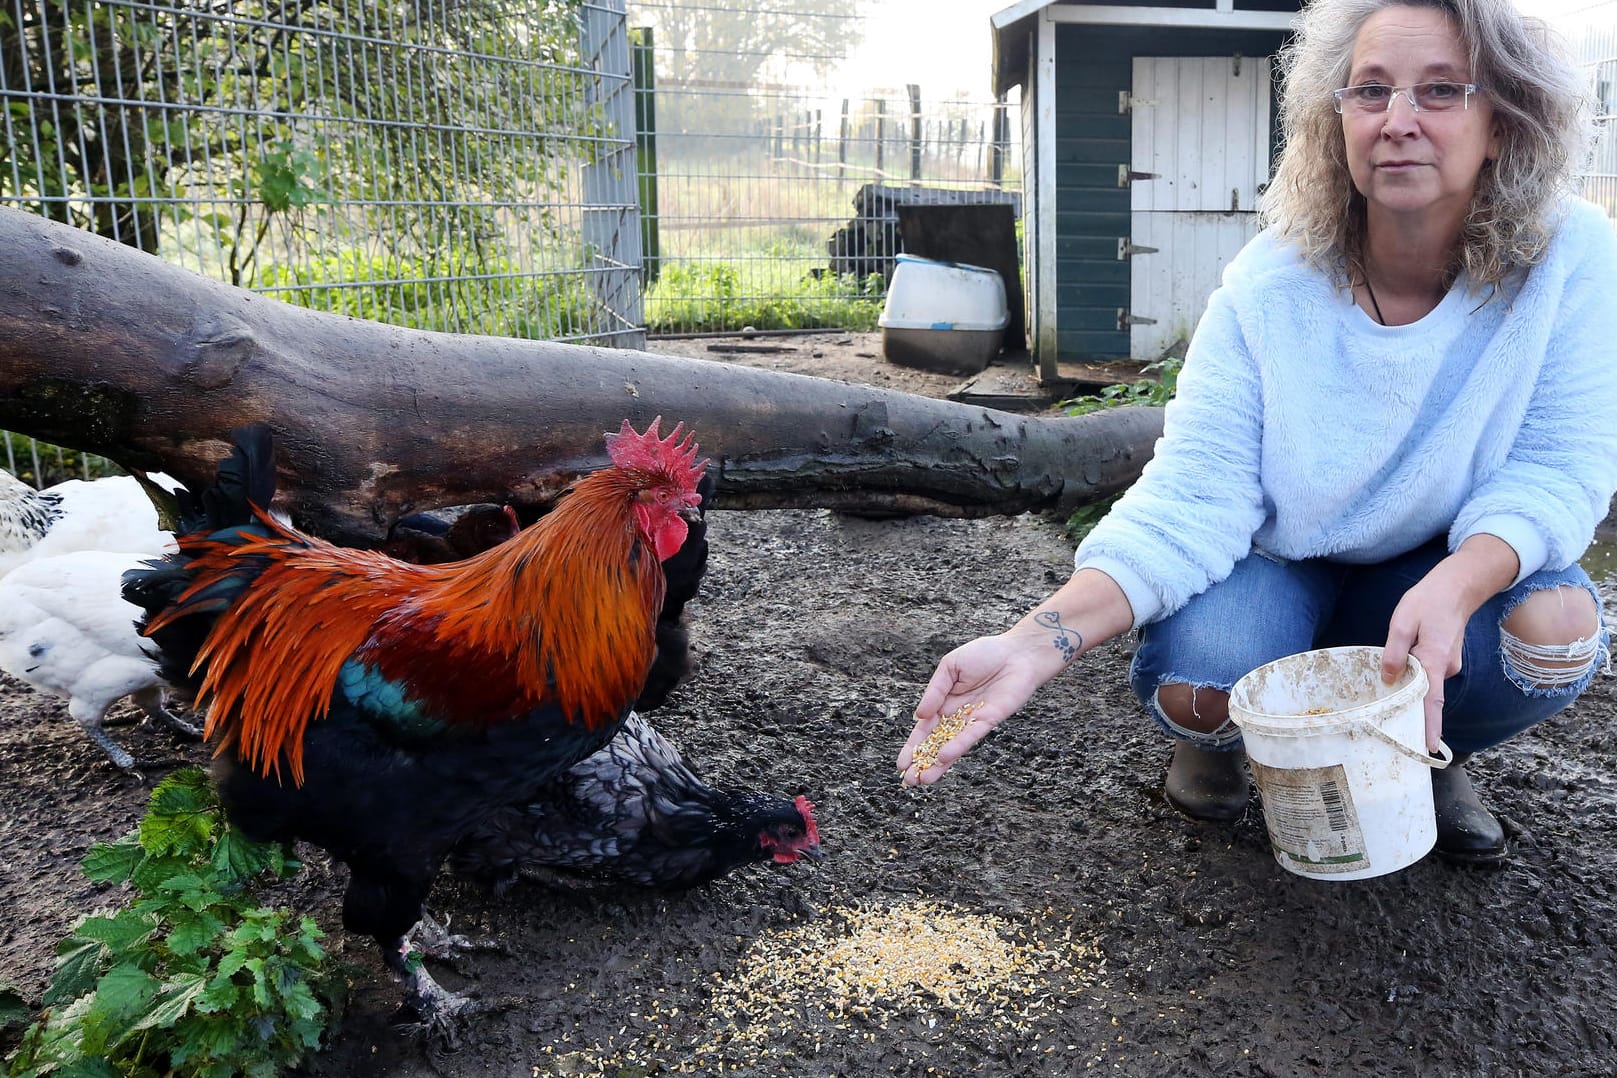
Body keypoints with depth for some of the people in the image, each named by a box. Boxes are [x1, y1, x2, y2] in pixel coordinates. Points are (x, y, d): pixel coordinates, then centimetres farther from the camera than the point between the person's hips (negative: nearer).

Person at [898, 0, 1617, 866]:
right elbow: (1194, 493, -28)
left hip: (1449, 570, 2)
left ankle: (1430, 751, 7)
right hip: (1278, 561, -1)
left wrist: (1454, 588, -41)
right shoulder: (1269, 286, -22)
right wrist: (1041, 641, -43)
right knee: (1197, 687, -31)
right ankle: (1215, 738, 10)